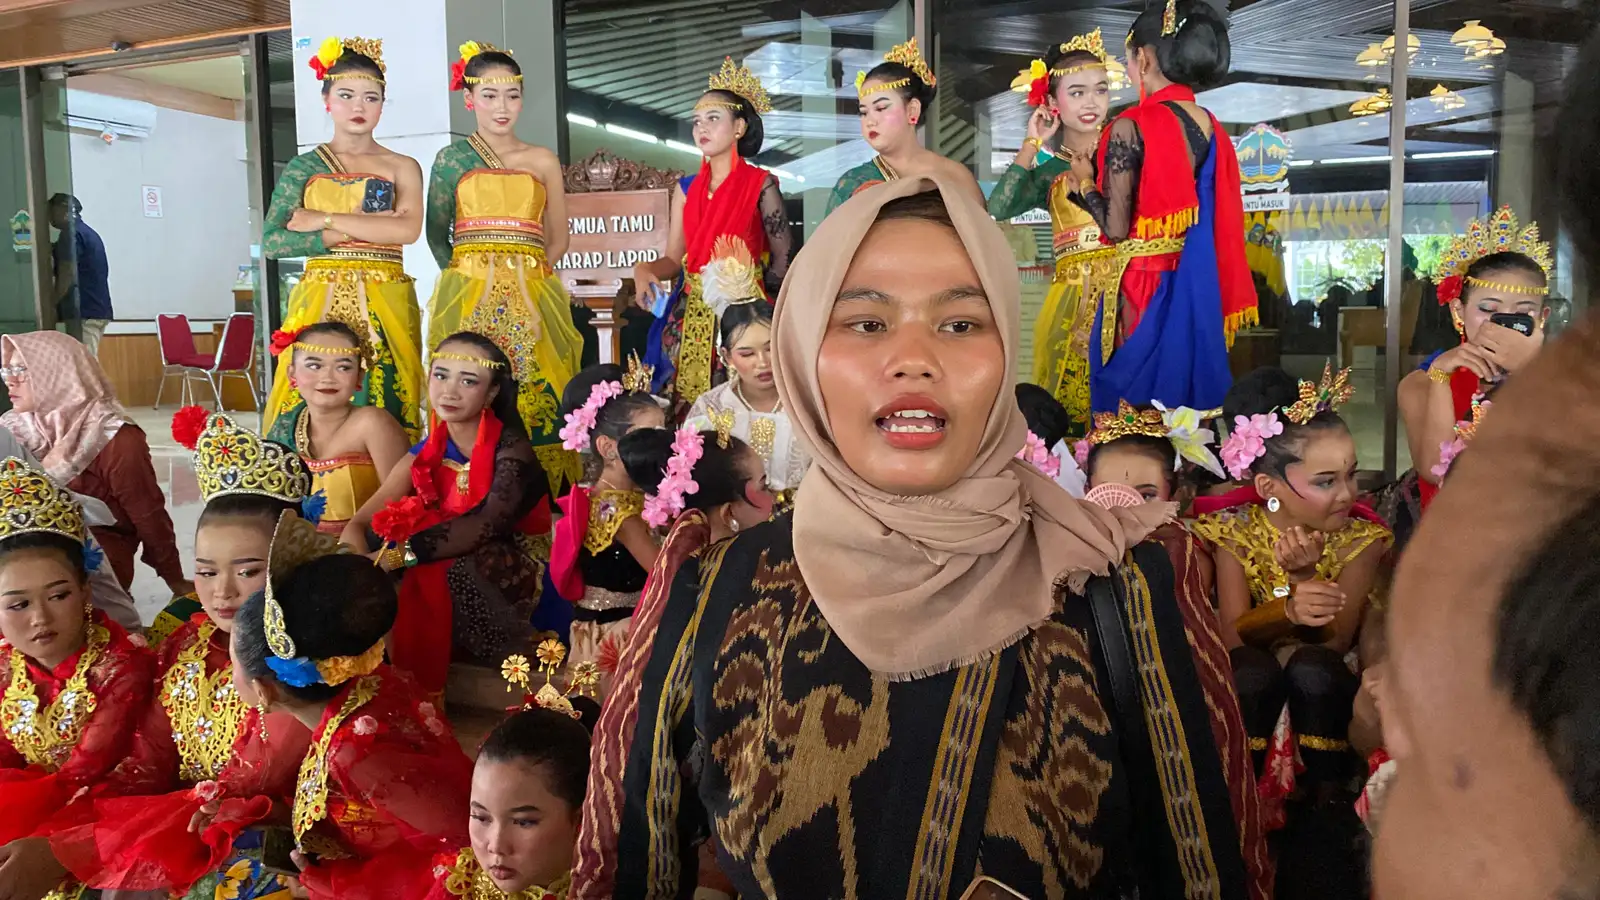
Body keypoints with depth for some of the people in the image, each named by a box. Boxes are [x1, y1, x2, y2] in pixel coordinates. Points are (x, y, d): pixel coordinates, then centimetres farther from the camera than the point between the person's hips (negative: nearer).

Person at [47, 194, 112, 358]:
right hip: (98, 308, 9)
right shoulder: (89, 232, 20)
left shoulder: (71, 233, -9)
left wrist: (52, 303, -9)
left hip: (84, 311, -9)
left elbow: (68, 274, -16)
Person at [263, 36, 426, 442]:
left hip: (386, 306, 0)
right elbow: (272, 242, -2)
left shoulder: (402, 167, 8)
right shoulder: (303, 167, 9)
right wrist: (353, 231, -9)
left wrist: (324, 219, -7)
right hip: (320, 303, 0)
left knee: (385, 417, -3)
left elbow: (408, 229, -11)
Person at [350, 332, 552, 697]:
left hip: (513, 574, -5)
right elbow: (360, 522, 0)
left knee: (425, 578, -31)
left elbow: (488, 523, -29)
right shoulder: (427, 452, 5)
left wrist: (403, 553, -36)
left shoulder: (510, 448, -12)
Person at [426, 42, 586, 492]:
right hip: (470, 296, -1)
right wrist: (472, 273, -1)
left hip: (531, 298, 1)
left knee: (536, 394, -3)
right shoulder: (452, 159, 8)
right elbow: (436, 235, 9)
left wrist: (521, 270, 2)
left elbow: (558, 239, 14)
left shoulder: (542, 161, 11)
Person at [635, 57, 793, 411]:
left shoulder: (761, 185, -5)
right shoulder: (686, 189, 9)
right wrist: (644, 270, -12)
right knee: (687, 407, 2)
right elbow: (674, 259, 7)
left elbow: (783, 258, -4)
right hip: (689, 316, 4)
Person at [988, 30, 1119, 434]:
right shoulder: (1050, 170, 11)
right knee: (1067, 413, 4)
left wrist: (1087, 181, -7)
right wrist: (1031, 146, -3)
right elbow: (998, 209, -7)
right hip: (1072, 300, 2)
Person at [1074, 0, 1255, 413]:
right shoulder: (1211, 127, 6)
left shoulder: (1131, 127, -15)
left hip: (1140, 290, -7)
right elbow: (1220, 223, 9)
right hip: (1194, 288, 7)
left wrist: (1084, 182, -2)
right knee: (1186, 400, 17)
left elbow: (1116, 227, -17)